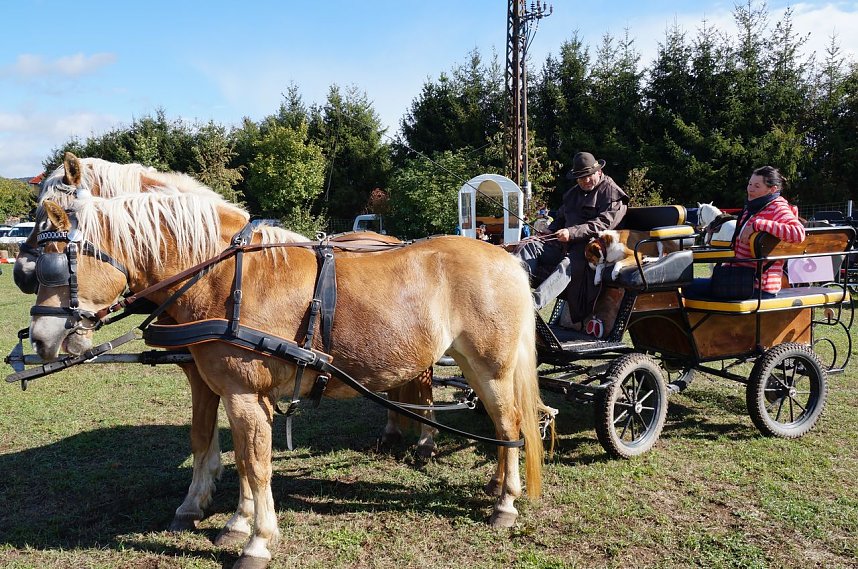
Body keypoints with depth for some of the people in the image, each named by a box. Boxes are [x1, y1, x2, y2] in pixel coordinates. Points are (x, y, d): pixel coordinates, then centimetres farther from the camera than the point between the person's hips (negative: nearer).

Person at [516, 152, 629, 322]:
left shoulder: (611, 193, 1)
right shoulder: (573, 193, 27)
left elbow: (603, 223, -13)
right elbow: (560, 216, 33)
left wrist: (572, 233, -24)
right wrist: (551, 231, 8)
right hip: (566, 245, 8)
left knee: (567, 265, -37)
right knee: (532, 246, -14)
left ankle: (533, 303, -57)